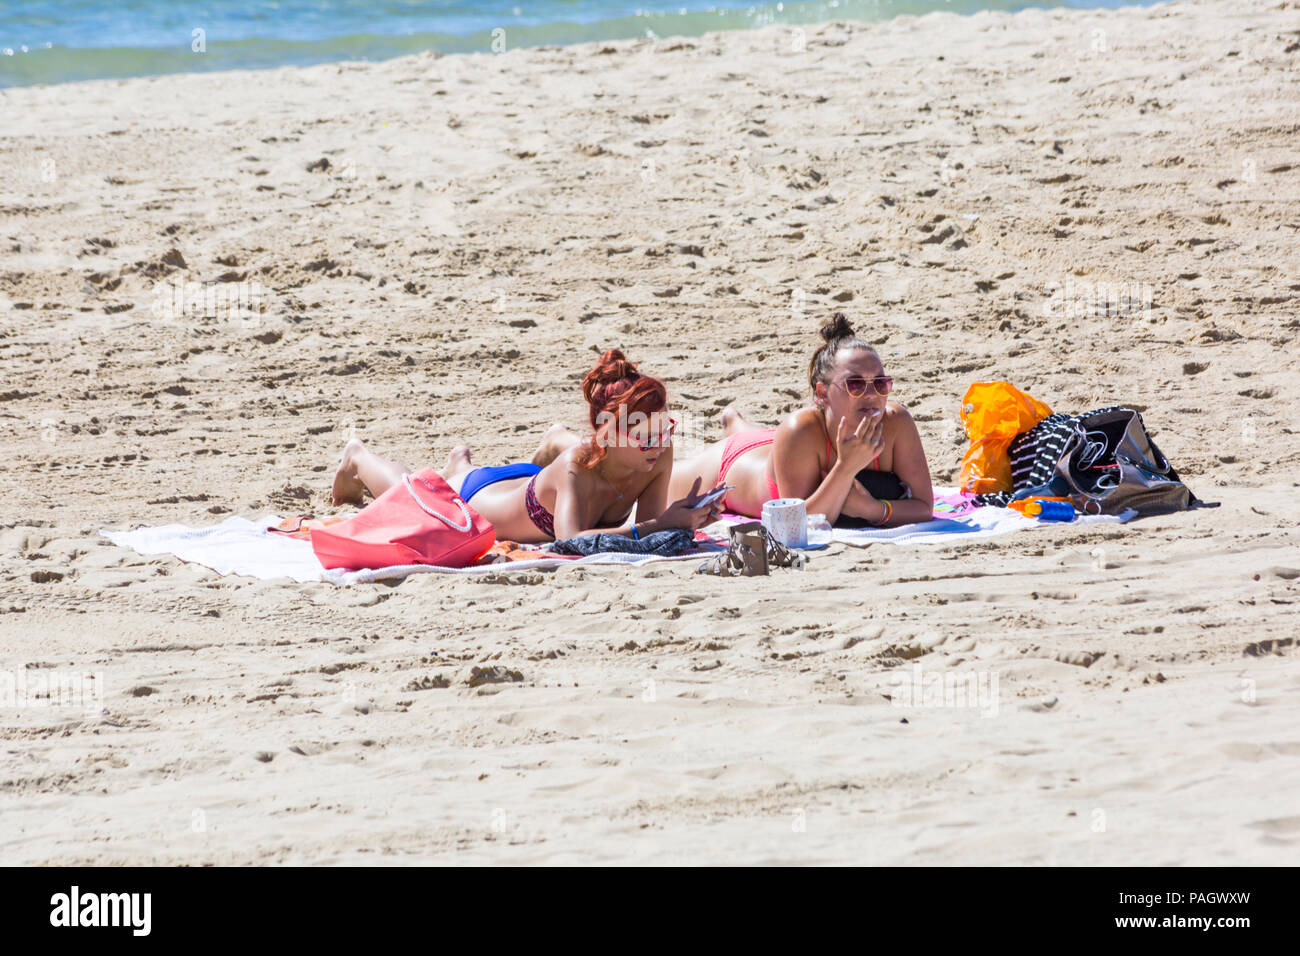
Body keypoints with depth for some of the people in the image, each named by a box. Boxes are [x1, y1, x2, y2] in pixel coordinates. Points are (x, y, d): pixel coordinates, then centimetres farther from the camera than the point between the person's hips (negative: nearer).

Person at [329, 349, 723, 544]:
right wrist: (658, 526, -65)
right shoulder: (577, 464, -49)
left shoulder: (657, 456, -34)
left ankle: (461, 462, 70)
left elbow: (650, 521, -27)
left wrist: (680, 519, -50)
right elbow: (571, 542, -61)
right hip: (478, 496, -5)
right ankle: (359, 457, 59)